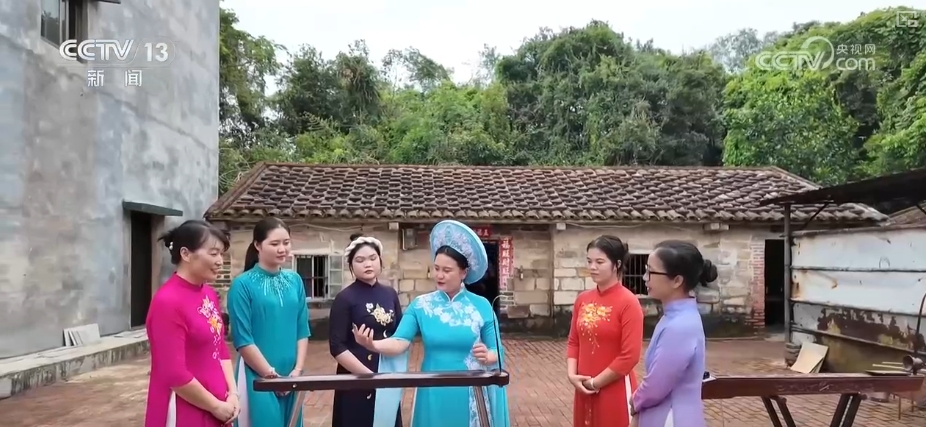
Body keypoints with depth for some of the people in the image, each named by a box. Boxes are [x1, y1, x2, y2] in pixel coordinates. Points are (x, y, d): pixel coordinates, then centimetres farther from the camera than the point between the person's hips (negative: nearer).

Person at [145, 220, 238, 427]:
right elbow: (175, 375, -20)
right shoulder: (167, 301, -18)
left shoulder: (209, 294, 6)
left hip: (216, 410, 7)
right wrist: (216, 406, -11)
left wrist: (232, 393, 1)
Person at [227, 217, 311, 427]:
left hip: (291, 376, 5)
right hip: (258, 377, -5)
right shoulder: (243, 284, -9)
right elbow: (242, 339, -11)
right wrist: (272, 375, -11)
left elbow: (303, 330, 7)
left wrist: (297, 371, -3)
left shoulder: (295, 281, 6)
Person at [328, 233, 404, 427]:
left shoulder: (390, 294, 5)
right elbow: (337, 347, -13)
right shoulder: (345, 298, -9)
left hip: (389, 378, 4)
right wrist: (369, 375, -18)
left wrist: (401, 370, -5)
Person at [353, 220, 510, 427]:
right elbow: (400, 342, -14)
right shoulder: (420, 305, -2)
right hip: (435, 393, 1)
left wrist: (487, 356, -22)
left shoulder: (482, 306, -4)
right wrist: (372, 345, -33)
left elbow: (497, 351, 0)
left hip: (472, 394, 0)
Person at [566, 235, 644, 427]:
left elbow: (629, 356, -17)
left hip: (615, 391, -6)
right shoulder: (582, 299, 6)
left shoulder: (628, 302, -14)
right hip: (584, 389, 6)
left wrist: (596, 382, -12)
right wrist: (572, 374, -3)